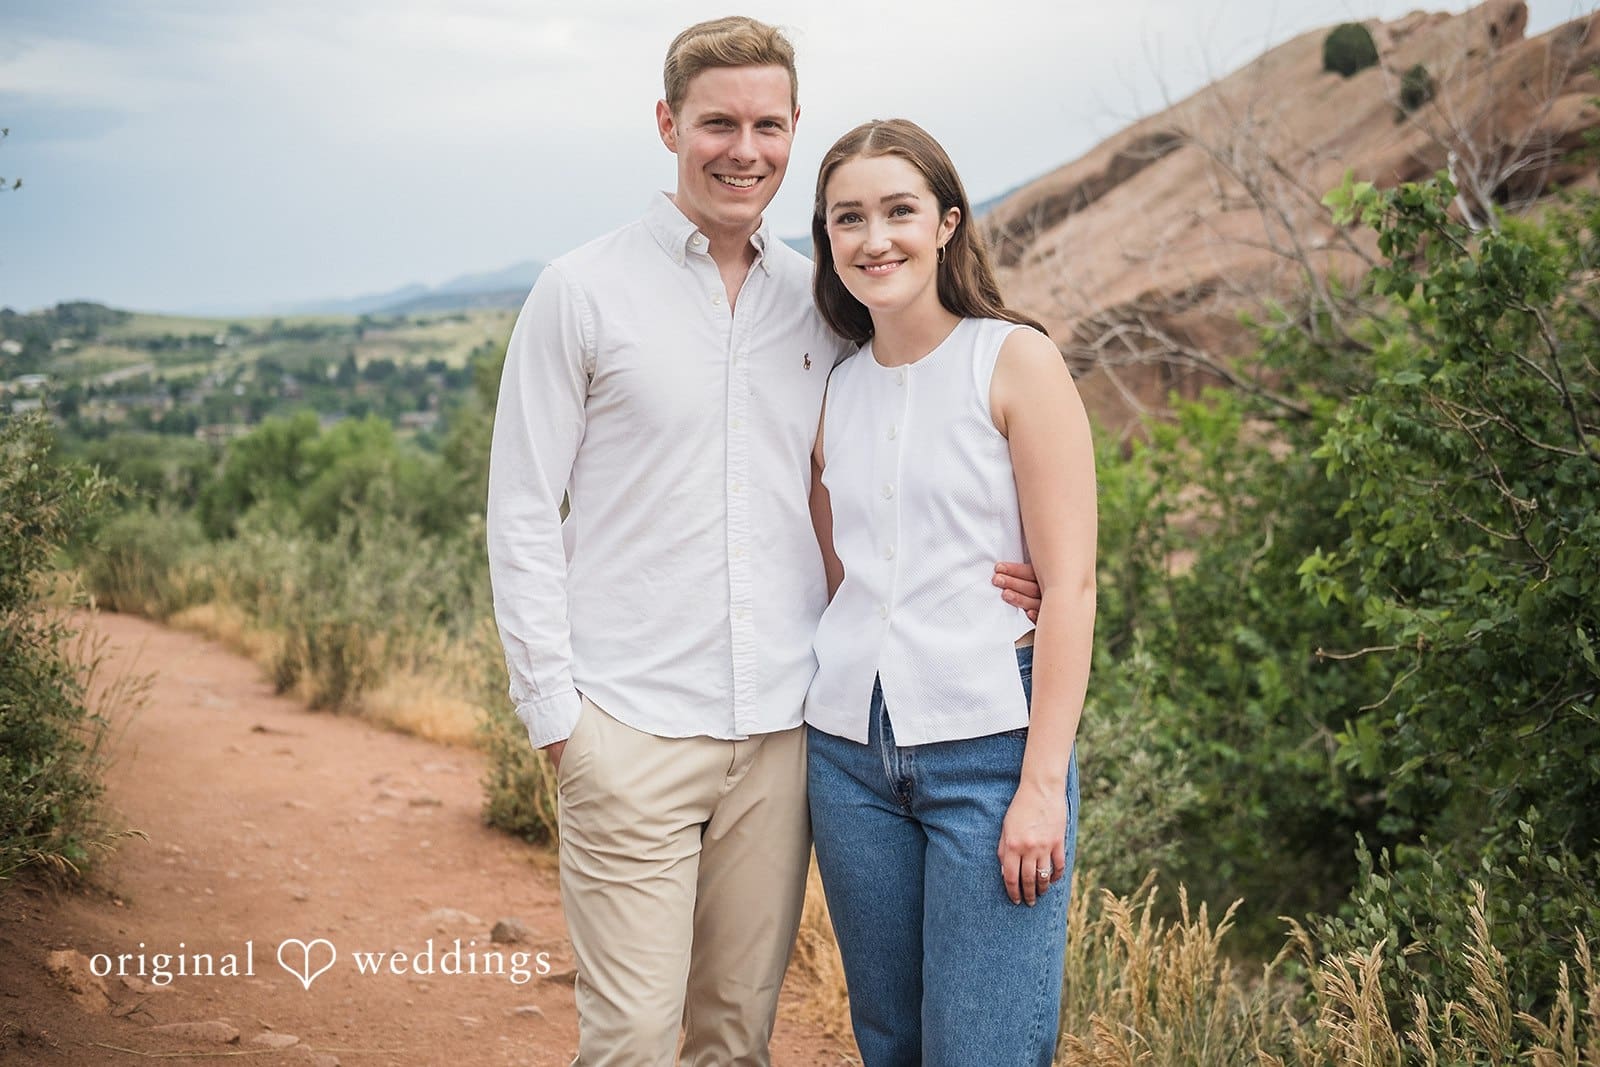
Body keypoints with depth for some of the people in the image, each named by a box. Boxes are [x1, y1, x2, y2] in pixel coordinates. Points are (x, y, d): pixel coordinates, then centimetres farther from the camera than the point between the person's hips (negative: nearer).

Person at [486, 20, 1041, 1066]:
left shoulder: (824, 302, 9)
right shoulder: (583, 292, -1)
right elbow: (523, 512, -1)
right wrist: (554, 708, -7)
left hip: (782, 727, 4)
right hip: (633, 733, -3)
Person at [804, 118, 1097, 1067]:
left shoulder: (1016, 361, -5)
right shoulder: (836, 391, 10)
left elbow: (1070, 584, -9)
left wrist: (1044, 783, -14)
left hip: (990, 748, -5)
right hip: (851, 749, 5)